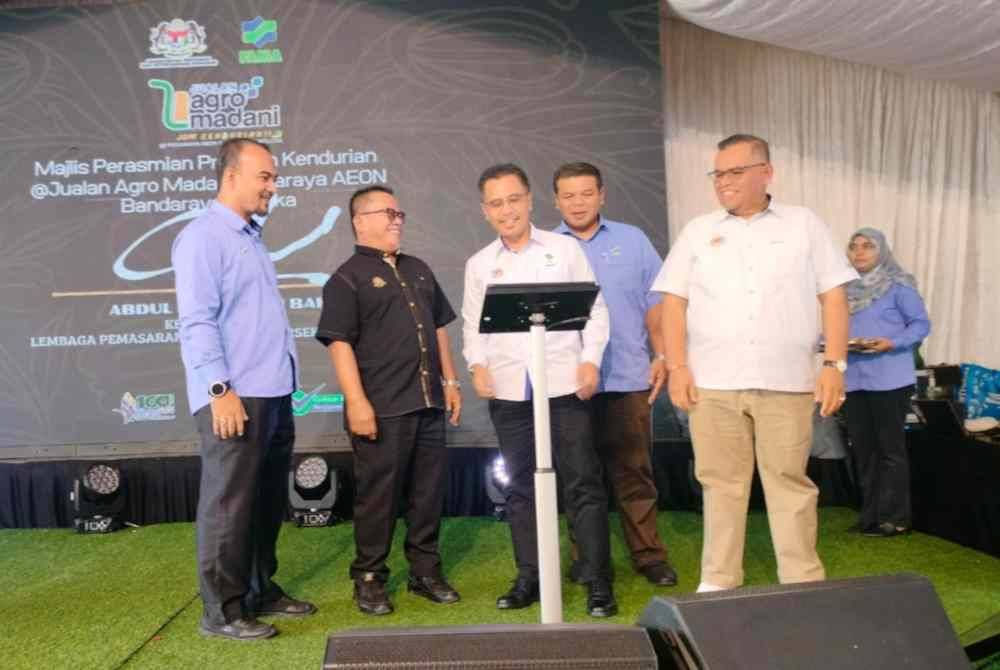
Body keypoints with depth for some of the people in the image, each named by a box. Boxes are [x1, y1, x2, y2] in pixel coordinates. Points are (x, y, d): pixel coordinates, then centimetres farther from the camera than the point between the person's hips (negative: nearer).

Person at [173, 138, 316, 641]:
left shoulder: (251, 238, 18)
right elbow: (196, 321, -16)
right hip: (235, 397, -9)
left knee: (268, 503, 16)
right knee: (229, 506, -1)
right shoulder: (203, 237, -8)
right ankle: (222, 610, 10)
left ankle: (261, 591, 28)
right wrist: (220, 389, -21)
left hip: (274, 394, 9)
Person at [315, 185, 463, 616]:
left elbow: (439, 328, 21)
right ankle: (369, 578, 17)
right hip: (382, 407, -6)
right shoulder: (347, 277, -4)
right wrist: (357, 401, -18)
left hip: (428, 403, 7)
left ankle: (425, 571, 25)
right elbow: (339, 343, -12)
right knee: (378, 495, 2)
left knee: (429, 490, 12)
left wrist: (450, 381, 14)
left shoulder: (418, 270, 18)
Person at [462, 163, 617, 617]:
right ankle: (529, 578, 22)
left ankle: (598, 582, 9)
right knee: (521, 486, 10)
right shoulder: (479, 264, 12)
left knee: (583, 483, -1)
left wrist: (590, 360, -8)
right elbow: (473, 324, 12)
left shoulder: (565, 249, 6)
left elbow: (595, 310, 4)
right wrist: (477, 365, -5)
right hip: (509, 391, 3)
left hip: (564, 384, -2)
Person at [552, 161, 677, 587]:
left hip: (627, 378, 0)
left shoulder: (632, 240, 8)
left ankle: (648, 554, 16)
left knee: (634, 471, 5)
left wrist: (662, 356, 0)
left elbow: (655, 303, 7)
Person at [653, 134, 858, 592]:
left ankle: (803, 584, 16)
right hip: (712, 383, 1)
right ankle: (718, 582, 19)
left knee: (790, 482, 4)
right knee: (721, 483, 7)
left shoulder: (804, 225, 9)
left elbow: (833, 298, 5)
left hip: (785, 382, -1)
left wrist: (834, 364, -4)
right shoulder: (698, 231, 11)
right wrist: (677, 368, -3)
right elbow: (673, 303, 6)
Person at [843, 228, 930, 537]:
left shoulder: (898, 285, -4)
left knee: (890, 447, 0)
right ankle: (871, 514, 20)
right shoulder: (846, 289, 12)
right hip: (854, 380, 6)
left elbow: (921, 324, -6)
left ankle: (895, 517, 9)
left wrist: (891, 343, -20)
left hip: (889, 379, -6)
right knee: (862, 448, 10)